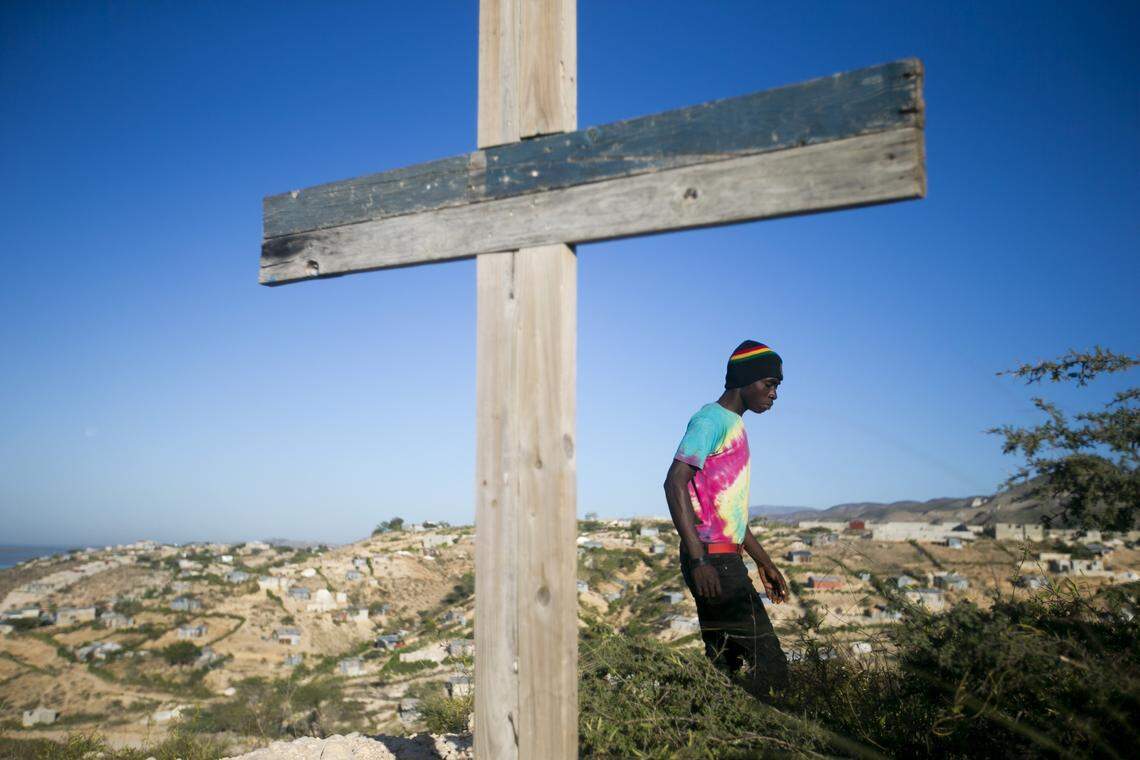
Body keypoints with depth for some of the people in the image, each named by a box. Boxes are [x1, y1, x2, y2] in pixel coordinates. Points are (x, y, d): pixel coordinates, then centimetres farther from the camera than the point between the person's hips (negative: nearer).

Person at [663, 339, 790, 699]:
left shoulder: (734, 426, 21)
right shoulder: (711, 420, -9)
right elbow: (675, 483, -20)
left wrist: (764, 562, 26)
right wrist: (698, 559, -26)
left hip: (725, 560, 10)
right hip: (713, 560, -10)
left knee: (726, 666, 10)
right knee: (766, 667, -9)